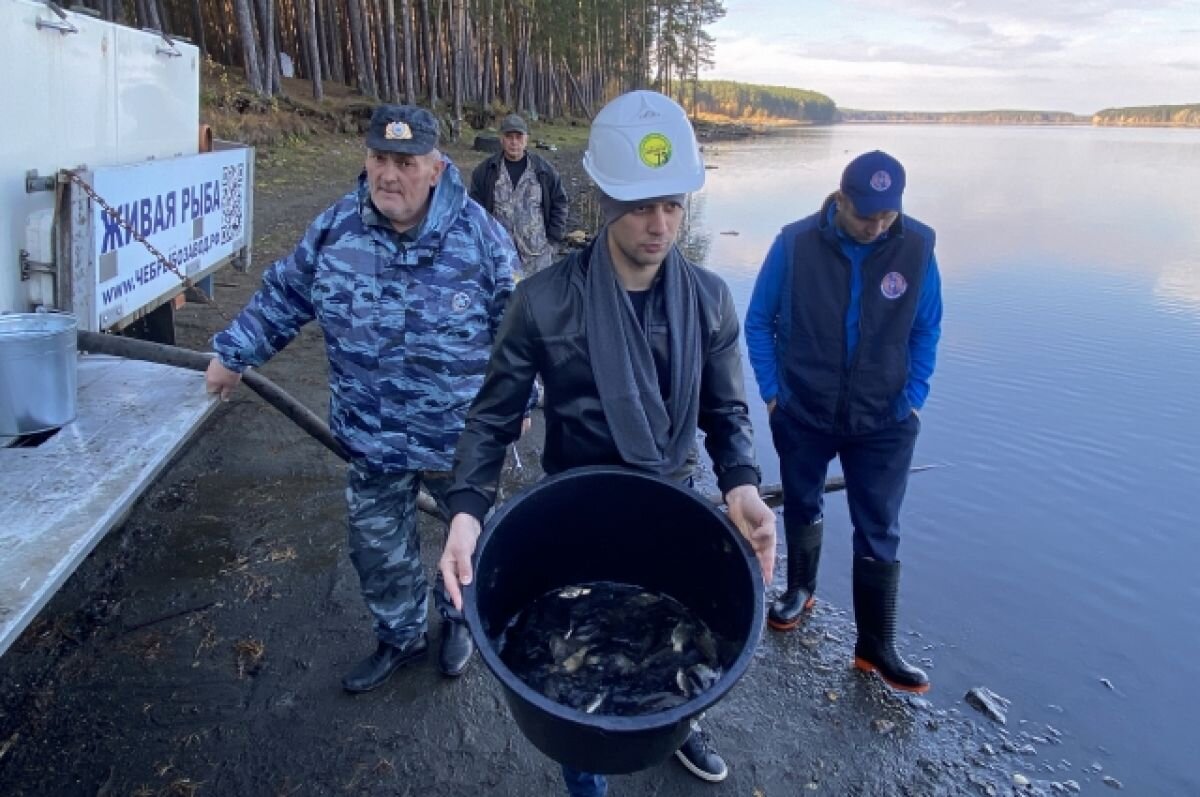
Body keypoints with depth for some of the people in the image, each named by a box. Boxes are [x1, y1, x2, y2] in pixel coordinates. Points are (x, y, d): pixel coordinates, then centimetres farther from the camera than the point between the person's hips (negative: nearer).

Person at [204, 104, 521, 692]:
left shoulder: (477, 234, -15)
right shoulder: (336, 228, -5)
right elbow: (283, 297, 9)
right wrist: (233, 353, 11)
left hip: (462, 438, -2)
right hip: (372, 439, 3)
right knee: (378, 549, 16)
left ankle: (458, 616, 48)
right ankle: (399, 636, 42)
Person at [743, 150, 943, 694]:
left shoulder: (917, 247, -10)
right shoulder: (795, 244, -14)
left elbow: (926, 331, 2)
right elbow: (758, 322, -4)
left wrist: (914, 399, -2)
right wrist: (771, 392, -6)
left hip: (884, 422, 0)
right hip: (802, 414, 0)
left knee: (878, 536, 5)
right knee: (801, 509, 20)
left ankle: (875, 647, 19)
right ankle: (800, 589, 45)